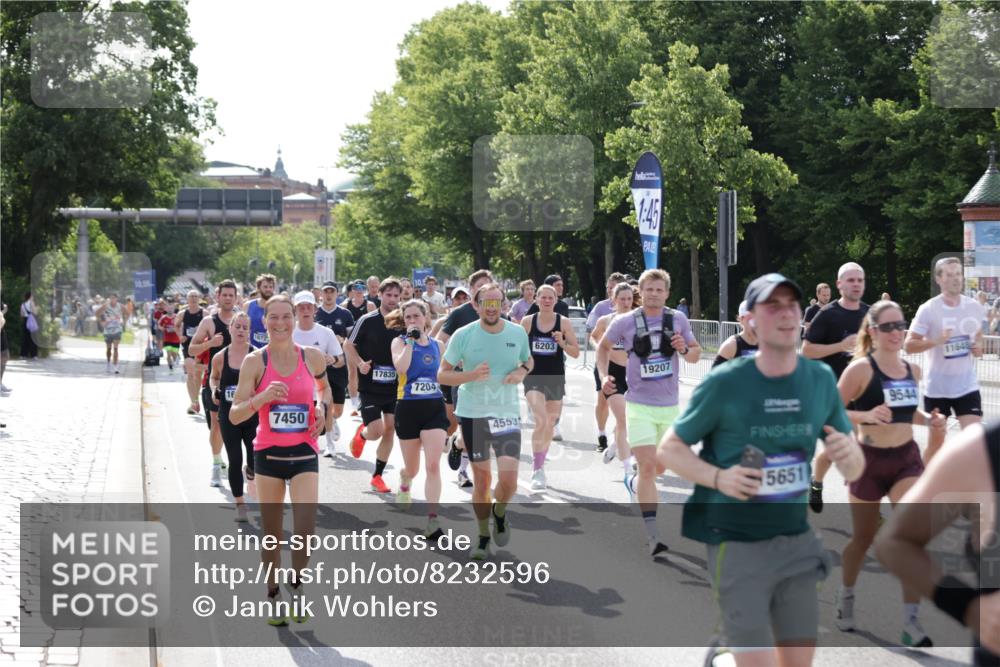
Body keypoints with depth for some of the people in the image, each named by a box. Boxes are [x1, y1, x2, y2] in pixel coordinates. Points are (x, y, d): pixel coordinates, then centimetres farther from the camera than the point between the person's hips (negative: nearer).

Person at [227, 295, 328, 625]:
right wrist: (262, 398, -25)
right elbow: (235, 415, -8)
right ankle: (273, 595, 28)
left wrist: (320, 409, 1)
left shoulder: (313, 357, -1)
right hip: (268, 454, 0)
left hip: (304, 453, 0)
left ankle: (296, 582, 15)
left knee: (306, 528, -13)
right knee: (272, 533, 8)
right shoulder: (255, 361, -6)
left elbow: (323, 387, 22)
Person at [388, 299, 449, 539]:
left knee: (433, 465, -13)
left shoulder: (438, 345, 8)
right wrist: (411, 339, -19)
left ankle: (432, 521, -13)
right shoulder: (400, 341, -2)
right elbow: (400, 367, -22)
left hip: (435, 407, 1)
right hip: (408, 408, -1)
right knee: (412, 468, 13)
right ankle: (404, 482, 51)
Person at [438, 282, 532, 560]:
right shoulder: (463, 335, -7)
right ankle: (483, 536, 26)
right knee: (481, 479, 7)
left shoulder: (518, 333, 0)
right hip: (472, 413, -1)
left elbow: (528, 360, 19)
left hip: (507, 413, 1)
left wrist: (522, 371, -5)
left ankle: (499, 513, 22)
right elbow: (442, 375, -3)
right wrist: (472, 375, -21)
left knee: (508, 480, -12)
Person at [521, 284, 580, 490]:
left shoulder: (564, 323, -2)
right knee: (541, 421, -20)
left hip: (556, 378, 2)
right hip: (534, 377, -2)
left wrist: (562, 343, -19)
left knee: (549, 426, 13)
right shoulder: (527, 322, -2)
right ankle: (537, 471, -17)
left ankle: (540, 467, 32)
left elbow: (576, 353, -3)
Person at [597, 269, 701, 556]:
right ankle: (653, 537, -14)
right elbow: (603, 346, 12)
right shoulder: (625, 322, -5)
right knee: (647, 466, -14)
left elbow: (696, 354, 8)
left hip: (670, 405, 4)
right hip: (640, 405, -4)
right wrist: (604, 375, -1)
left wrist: (685, 349, -14)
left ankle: (634, 483, 52)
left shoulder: (678, 320, 0)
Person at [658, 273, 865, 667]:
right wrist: (718, 477, -21)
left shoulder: (821, 379, 2)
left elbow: (854, 472, 8)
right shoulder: (725, 383, -11)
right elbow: (669, 450, -3)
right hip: (736, 545, -5)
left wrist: (849, 452, -16)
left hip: (796, 542, 5)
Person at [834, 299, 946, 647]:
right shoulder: (861, 368, -14)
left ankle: (911, 621, -9)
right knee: (864, 538, 13)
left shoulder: (913, 370, 5)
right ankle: (846, 596, 42)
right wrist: (866, 416, -29)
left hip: (907, 459, 4)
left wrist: (928, 419, 1)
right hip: (870, 461, -4)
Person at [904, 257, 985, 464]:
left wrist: (978, 347, -2)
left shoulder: (975, 307, 1)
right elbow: (908, 345, -12)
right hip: (937, 387, -2)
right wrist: (936, 341, -27)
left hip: (967, 386, 2)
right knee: (936, 440, 10)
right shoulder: (928, 310, -12)